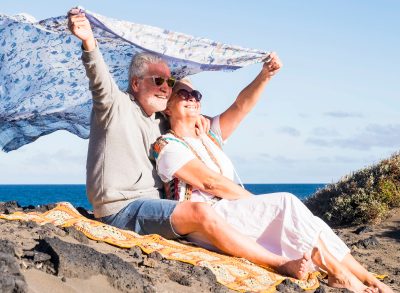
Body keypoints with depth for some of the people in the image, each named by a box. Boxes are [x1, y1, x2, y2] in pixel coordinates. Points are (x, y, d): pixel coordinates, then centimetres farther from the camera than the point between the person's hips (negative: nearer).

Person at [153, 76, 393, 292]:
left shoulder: (210, 136, 22)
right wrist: (255, 201, -9)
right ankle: (339, 273, -20)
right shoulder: (166, 145, 0)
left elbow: (241, 106, 7)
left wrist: (264, 76, -9)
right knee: (287, 204, -21)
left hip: (232, 210, 7)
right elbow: (209, 182, -11)